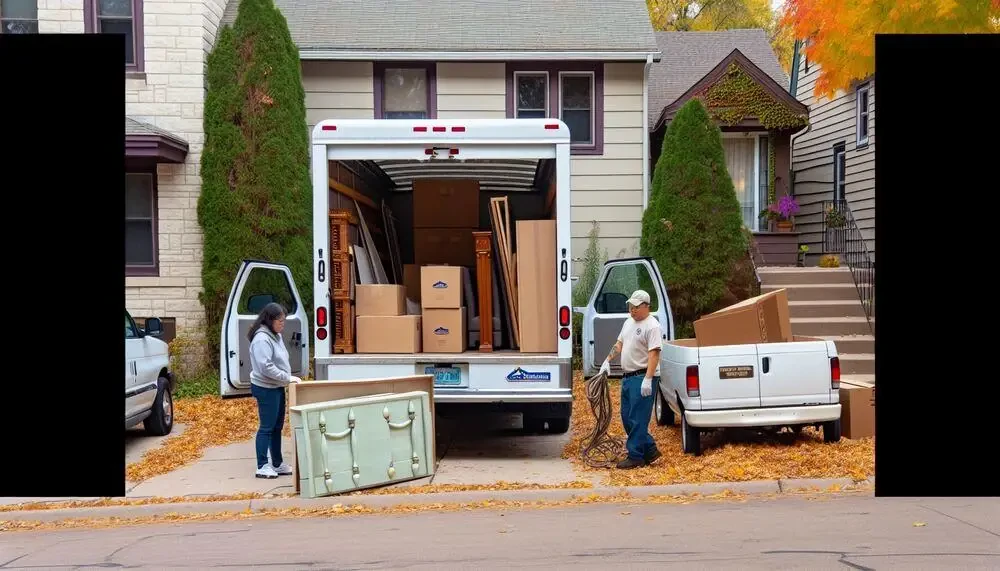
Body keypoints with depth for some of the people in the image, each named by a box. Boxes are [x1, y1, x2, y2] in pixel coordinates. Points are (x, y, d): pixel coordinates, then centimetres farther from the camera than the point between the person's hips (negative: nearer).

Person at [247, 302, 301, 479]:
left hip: (277, 387, 10)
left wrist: (287, 379, 5)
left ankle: (278, 464, 23)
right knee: (267, 427, -3)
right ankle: (262, 466, 5)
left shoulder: (276, 335, 11)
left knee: (277, 426, 14)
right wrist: (287, 378, -20)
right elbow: (266, 367, -25)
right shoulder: (262, 339, -19)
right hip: (266, 389, -10)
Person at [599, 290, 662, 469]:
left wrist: (647, 380, -26)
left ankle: (635, 457, 1)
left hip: (643, 377, -10)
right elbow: (619, 344, 23)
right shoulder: (629, 322, 15)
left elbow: (654, 354, -21)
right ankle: (650, 450, 21)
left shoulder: (651, 325, -14)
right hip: (628, 376, 10)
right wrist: (607, 361, 13)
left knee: (637, 419, -6)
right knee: (627, 417, 13)